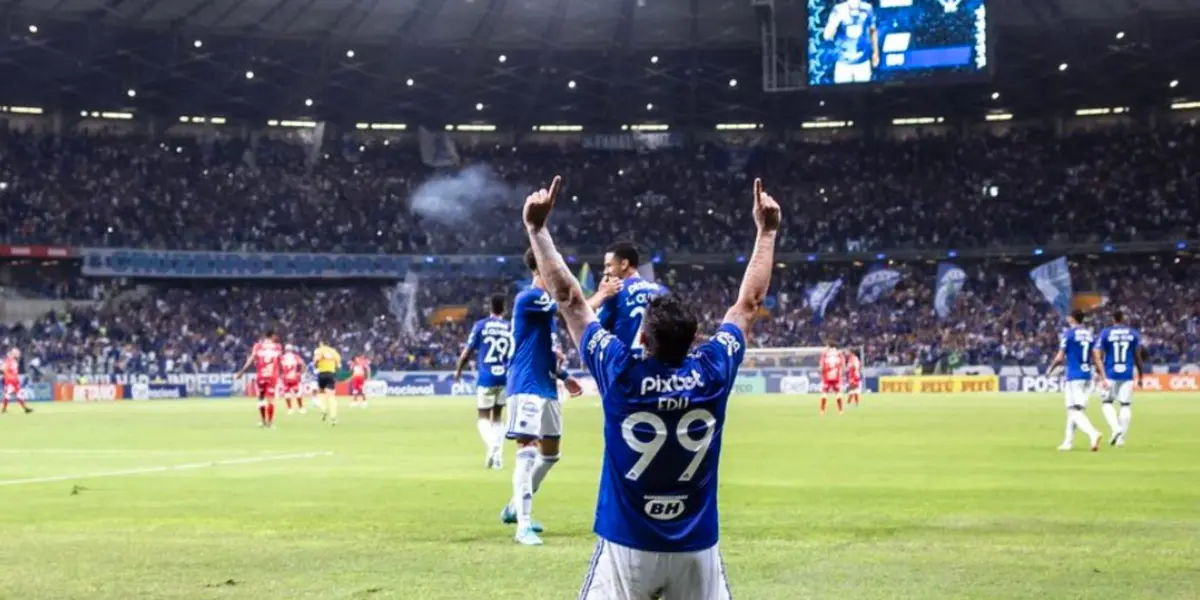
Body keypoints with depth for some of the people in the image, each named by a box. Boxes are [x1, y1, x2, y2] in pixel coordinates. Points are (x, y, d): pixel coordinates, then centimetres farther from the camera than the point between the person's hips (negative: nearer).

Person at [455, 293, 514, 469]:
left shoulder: (480, 325, -3)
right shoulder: (511, 327, 2)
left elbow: (467, 352, -3)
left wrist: (458, 370, 12)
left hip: (486, 378, -2)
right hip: (505, 377, 2)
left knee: (483, 418, 4)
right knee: (497, 417, 17)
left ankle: (491, 444, -25)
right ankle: (498, 456, 8)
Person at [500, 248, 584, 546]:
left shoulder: (546, 302, 18)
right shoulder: (528, 298, -13)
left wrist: (563, 376, 20)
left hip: (546, 387, 10)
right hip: (527, 387, -10)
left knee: (549, 453, 16)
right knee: (527, 452, -13)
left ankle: (515, 508, 30)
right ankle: (523, 525, -13)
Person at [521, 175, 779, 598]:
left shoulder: (620, 372, -12)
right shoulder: (714, 372, -8)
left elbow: (568, 298, -5)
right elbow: (749, 303, 6)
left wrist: (536, 228, 2)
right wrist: (767, 232, 16)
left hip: (627, 546, -2)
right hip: (697, 548, 2)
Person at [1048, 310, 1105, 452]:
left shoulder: (1068, 333, -7)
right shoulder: (1090, 334, 11)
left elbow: (1060, 358, -8)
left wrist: (1050, 369, 10)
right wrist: (1102, 377, 5)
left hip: (1074, 377, -7)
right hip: (1087, 376, 7)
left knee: (1074, 410, -9)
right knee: (1073, 409, 16)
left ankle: (1093, 434, -31)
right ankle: (1068, 441, 20)